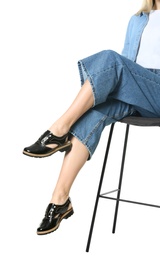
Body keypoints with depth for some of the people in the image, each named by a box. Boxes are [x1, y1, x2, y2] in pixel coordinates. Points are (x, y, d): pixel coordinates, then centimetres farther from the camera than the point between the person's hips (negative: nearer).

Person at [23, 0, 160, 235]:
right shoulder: (137, 20, 25)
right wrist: (106, 85, 1)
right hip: (131, 94, 4)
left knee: (109, 59, -29)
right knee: (92, 113, -28)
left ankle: (60, 130, -27)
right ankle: (60, 199, -32)